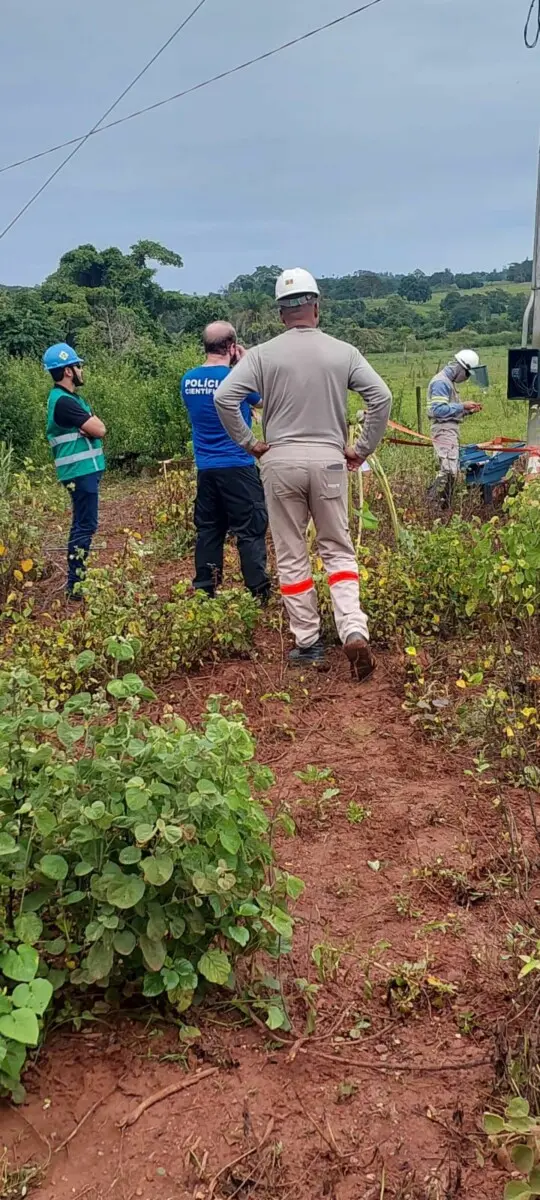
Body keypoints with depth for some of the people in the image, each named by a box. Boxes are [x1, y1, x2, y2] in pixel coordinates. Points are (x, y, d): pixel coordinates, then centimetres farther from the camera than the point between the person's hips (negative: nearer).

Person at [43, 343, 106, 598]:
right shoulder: (64, 401, -18)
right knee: (85, 526, -9)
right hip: (81, 471, -11)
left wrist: (87, 422, -7)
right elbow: (99, 429, -19)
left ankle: (78, 578, 23)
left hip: (84, 470, 11)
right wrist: (90, 421, 1)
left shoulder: (69, 398, 16)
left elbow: (94, 426, 13)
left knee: (82, 525, 15)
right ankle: (75, 585, -6)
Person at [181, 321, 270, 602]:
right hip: (237, 466, -6)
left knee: (208, 530, 12)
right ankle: (259, 594, 2)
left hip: (205, 468, 6)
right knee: (250, 531, 0)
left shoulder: (188, 380, 5)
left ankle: (204, 592, 16)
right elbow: (263, 401, 7)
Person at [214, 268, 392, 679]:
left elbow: (224, 397, -10)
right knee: (338, 550, 11)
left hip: (280, 461, -1)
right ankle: (354, 630, -7)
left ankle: (308, 642, 14)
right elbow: (382, 397, -5)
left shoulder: (264, 354, -2)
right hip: (328, 460, 1)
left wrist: (248, 442, 2)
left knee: (291, 556, 10)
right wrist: (363, 448, 5)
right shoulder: (343, 352, 1)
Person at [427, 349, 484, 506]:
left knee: (452, 470, 10)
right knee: (448, 470, -18)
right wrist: (462, 406, -16)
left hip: (451, 430, 11)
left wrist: (469, 410, 10)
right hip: (444, 430, -11)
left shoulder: (449, 382, 20)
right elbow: (438, 410, -20)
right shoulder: (441, 382, -11)